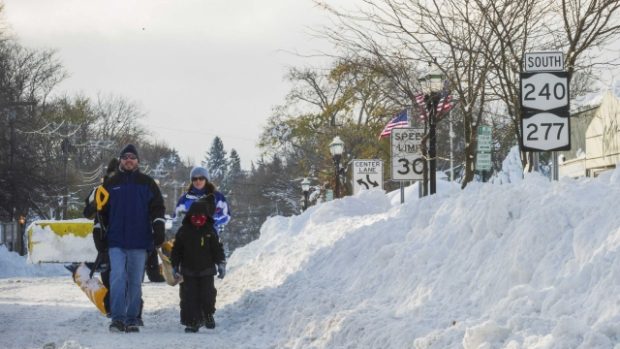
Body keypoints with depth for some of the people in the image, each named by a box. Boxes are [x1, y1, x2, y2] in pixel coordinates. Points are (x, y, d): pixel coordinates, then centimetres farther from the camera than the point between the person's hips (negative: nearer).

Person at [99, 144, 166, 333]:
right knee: (117, 278, -14)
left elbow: (158, 208, 6)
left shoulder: (147, 183, 8)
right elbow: (102, 211, 16)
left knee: (135, 282, 5)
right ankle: (117, 318, -14)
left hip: (139, 241, 0)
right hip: (116, 241, 0)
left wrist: (159, 231, -5)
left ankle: (132, 320, 12)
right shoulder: (111, 183, 10)